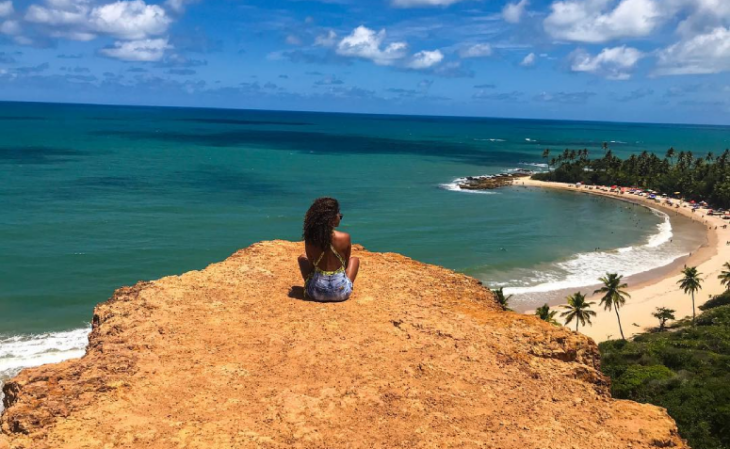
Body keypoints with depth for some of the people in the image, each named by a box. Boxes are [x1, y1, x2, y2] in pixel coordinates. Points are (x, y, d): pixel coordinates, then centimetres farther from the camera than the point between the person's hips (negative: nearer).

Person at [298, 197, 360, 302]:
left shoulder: (309, 239, -9)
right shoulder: (344, 238, -13)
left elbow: (311, 263, 4)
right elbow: (346, 263, 4)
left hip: (316, 293, 1)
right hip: (341, 293, -1)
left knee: (302, 258, 29)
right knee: (355, 259, 28)